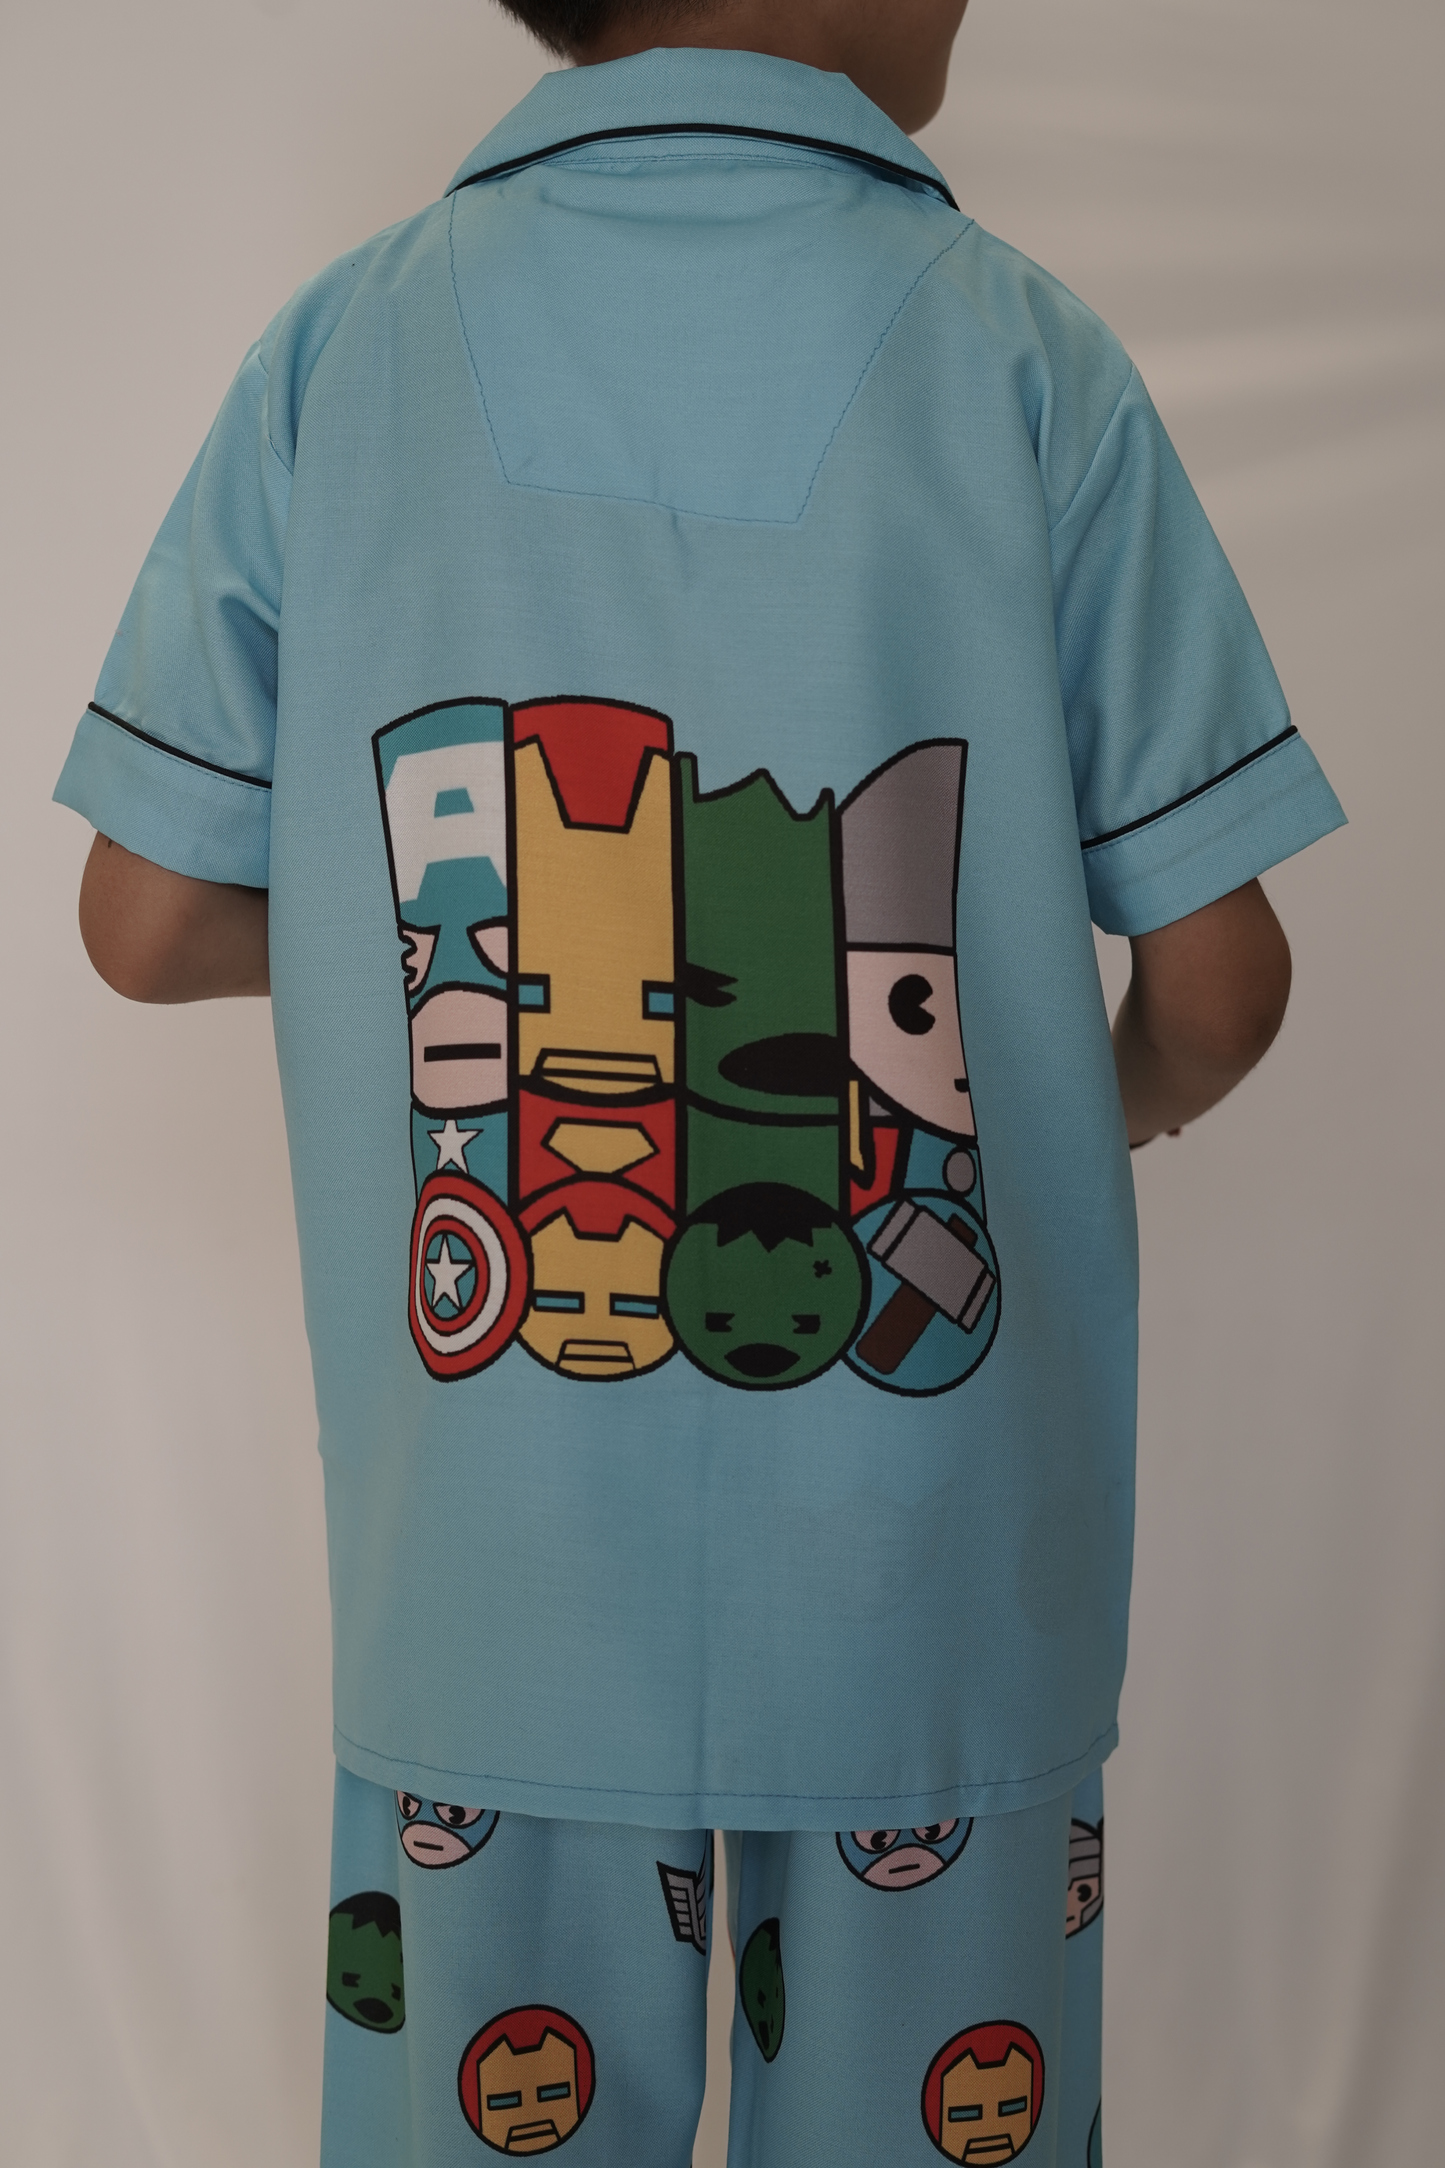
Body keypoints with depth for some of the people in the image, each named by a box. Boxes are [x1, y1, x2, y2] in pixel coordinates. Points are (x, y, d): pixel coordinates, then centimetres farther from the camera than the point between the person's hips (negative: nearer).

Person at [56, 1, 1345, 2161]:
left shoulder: (341, 346, -2)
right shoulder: (1019, 353, -7)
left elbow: (150, 920, 0)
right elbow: (1218, 979, -6)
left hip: (494, 1576, 2)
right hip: (935, 1577, -1)